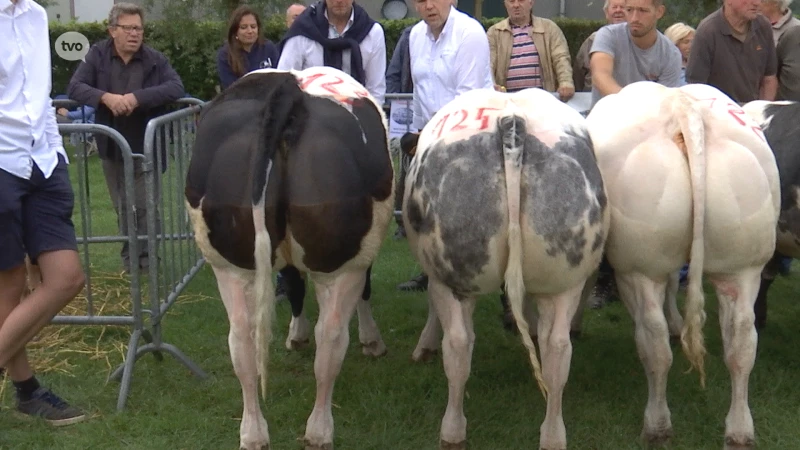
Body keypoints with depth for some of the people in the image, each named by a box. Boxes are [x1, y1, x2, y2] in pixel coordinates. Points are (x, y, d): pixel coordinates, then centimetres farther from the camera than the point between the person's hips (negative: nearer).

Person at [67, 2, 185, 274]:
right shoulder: (97, 55, -3)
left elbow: (176, 88, -18)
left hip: (145, 147, -2)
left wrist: (138, 97, -28)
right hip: (111, 147, 2)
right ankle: (129, 258, 26)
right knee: (122, 208, 13)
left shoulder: (155, 59, -6)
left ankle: (148, 258, 6)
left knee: (145, 207, -3)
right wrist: (105, 97, -29)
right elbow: (74, 87, -10)